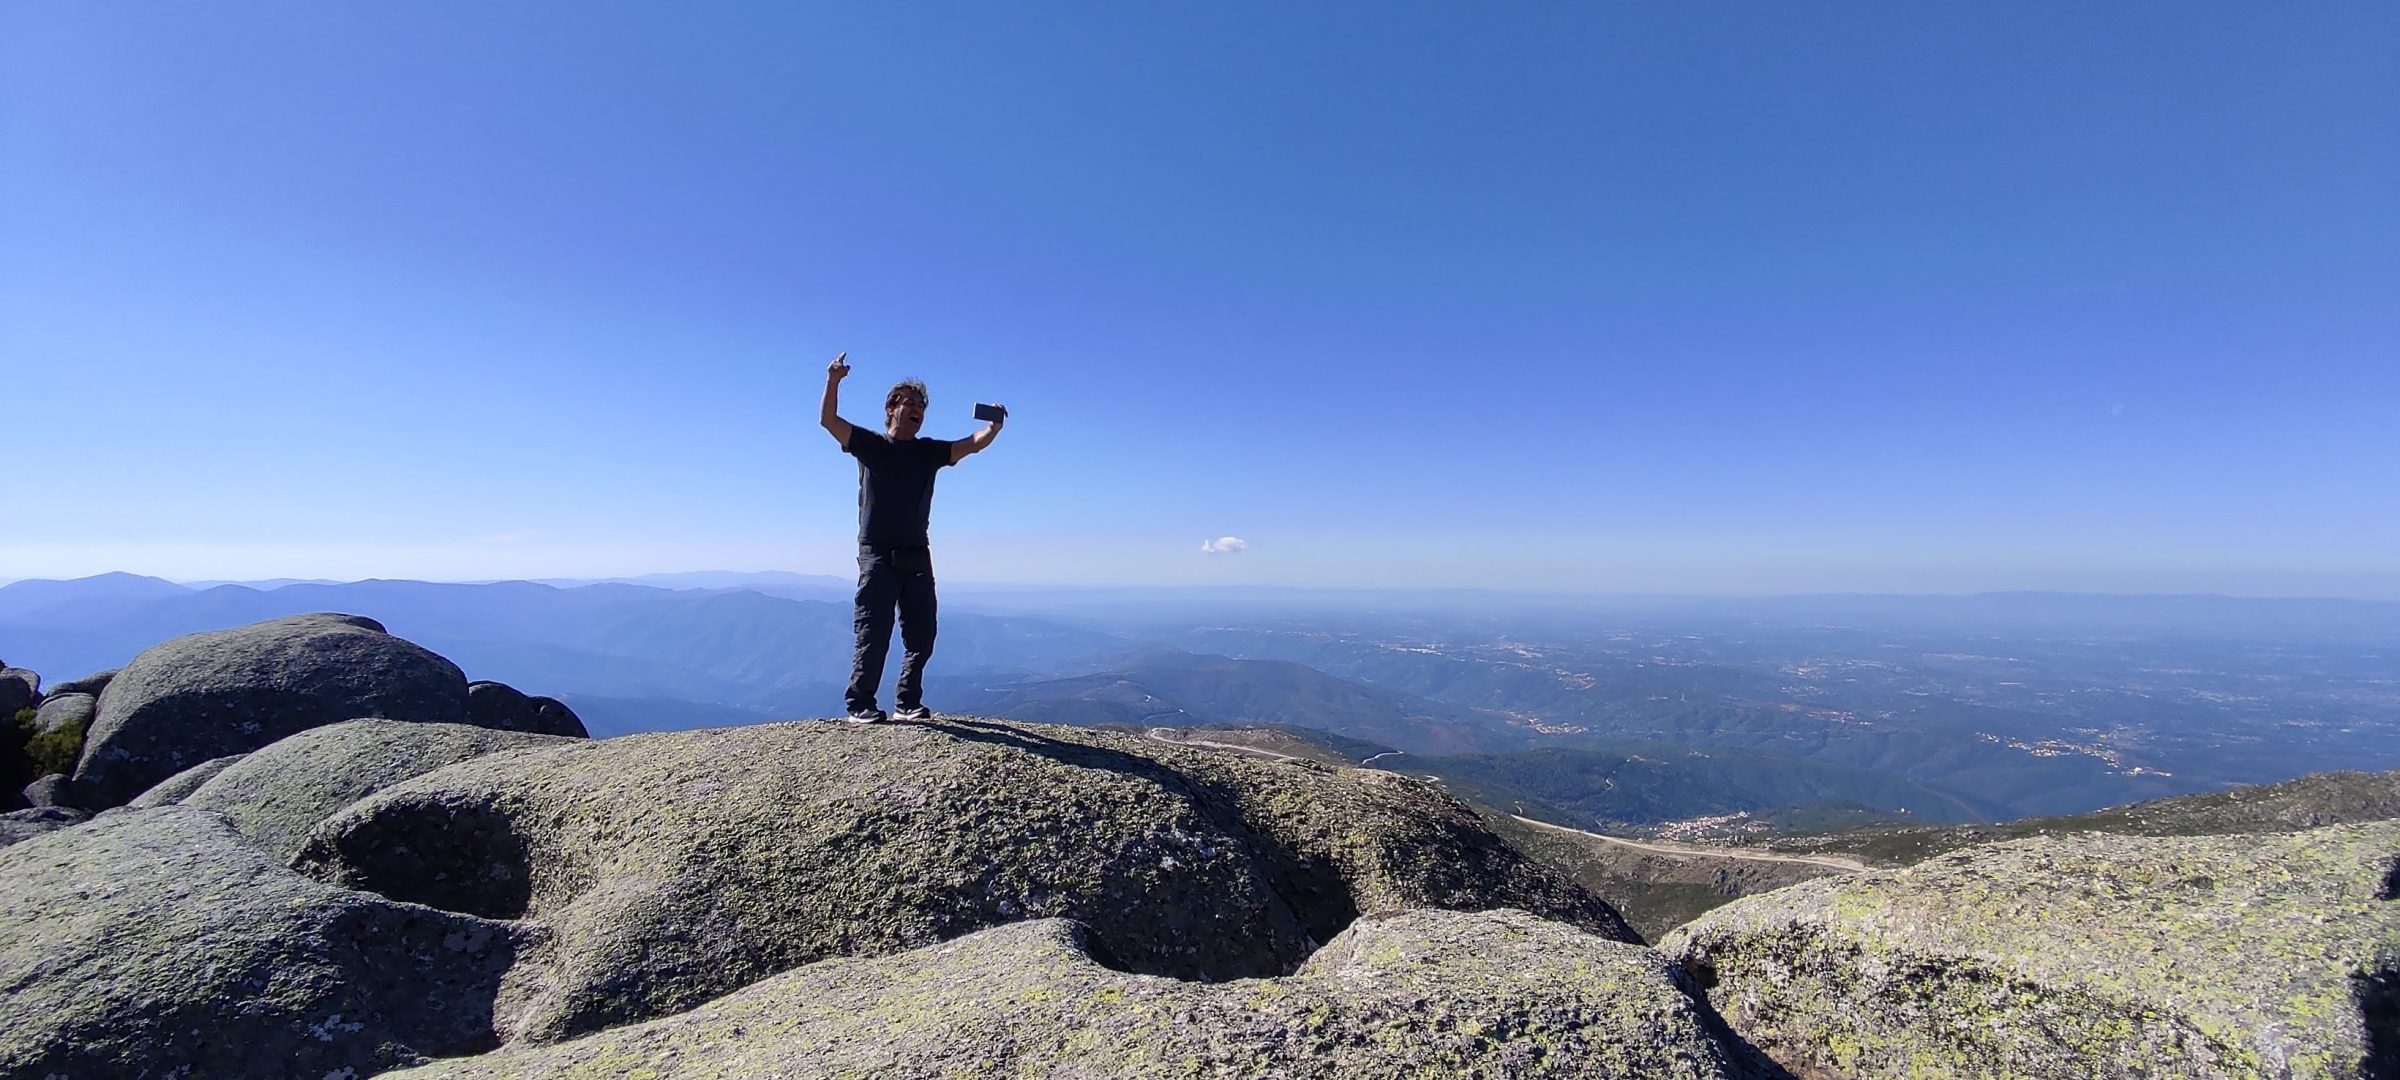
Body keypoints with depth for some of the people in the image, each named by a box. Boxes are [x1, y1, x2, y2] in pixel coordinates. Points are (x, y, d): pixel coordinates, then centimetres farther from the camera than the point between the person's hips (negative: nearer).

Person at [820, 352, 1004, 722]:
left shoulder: (930, 451, 13)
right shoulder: (869, 444, 6)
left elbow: (973, 444, 3)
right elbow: (829, 420, -6)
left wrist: (995, 425, -16)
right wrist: (833, 382, -22)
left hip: (916, 555, 4)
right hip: (877, 553, -4)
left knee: (921, 635, 5)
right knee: (873, 635, -5)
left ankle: (908, 702, 16)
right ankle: (859, 705, 4)